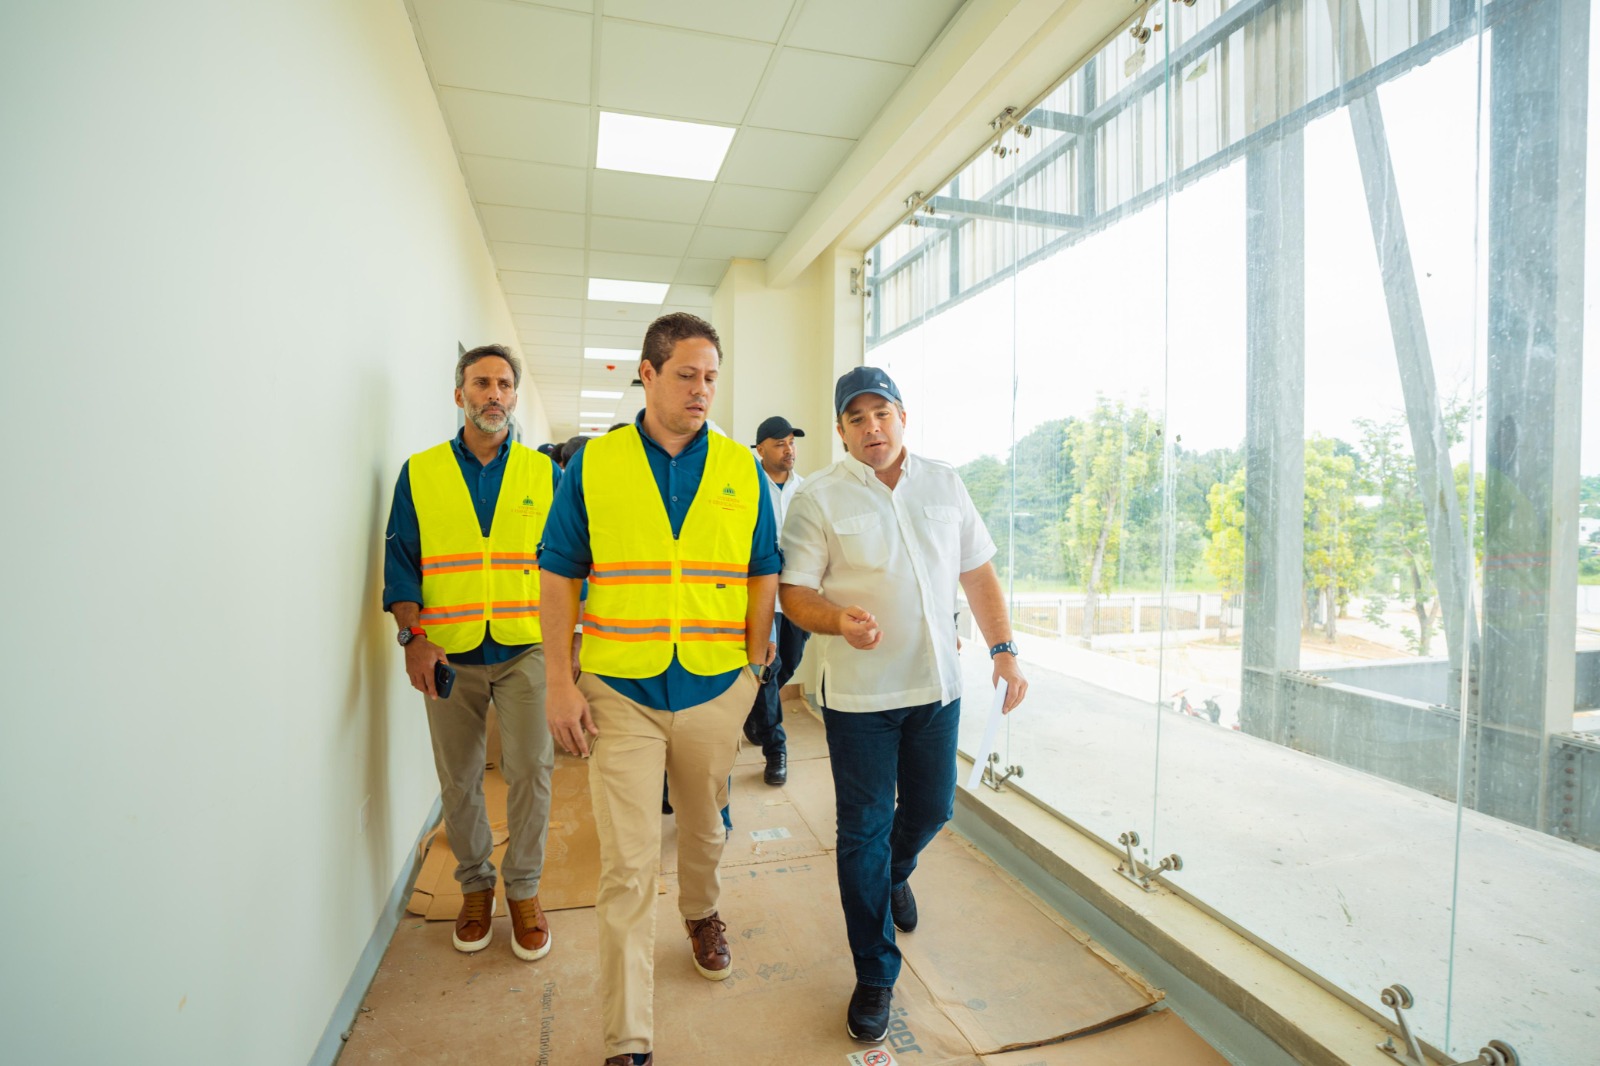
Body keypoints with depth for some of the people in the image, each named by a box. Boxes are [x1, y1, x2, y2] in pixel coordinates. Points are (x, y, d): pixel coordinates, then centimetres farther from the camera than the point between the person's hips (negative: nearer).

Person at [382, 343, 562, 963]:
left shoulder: (543, 475, 6)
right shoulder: (420, 473, 5)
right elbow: (400, 563, 3)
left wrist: (564, 644, 0)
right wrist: (413, 636, -11)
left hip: (525, 652, 0)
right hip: (447, 656, 1)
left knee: (530, 770, -3)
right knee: (458, 780, 11)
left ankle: (523, 889, 20)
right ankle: (475, 884, 33)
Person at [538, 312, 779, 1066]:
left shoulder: (741, 469, 2)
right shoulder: (593, 464, -2)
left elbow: (763, 573, 6)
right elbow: (559, 574, 0)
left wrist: (754, 664, -1)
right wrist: (560, 681, -5)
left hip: (716, 690, 2)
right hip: (619, 692, -2)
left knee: (704, 826, 22)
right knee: (627, 864, 2)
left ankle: (701, 912, 53)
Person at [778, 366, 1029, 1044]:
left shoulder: (945, 484, 6)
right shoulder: (819, 497, -7)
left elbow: (978, 573, 11)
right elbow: (792, 592, -9)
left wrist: (1003, 648, 5)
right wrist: (839, 620, -28)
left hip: (937, 684, 4)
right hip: (858, 694, -4)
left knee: (931, 809, 18)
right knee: (864, 831, 5)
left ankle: (895, 874, 53)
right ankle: (875, 974, 24)